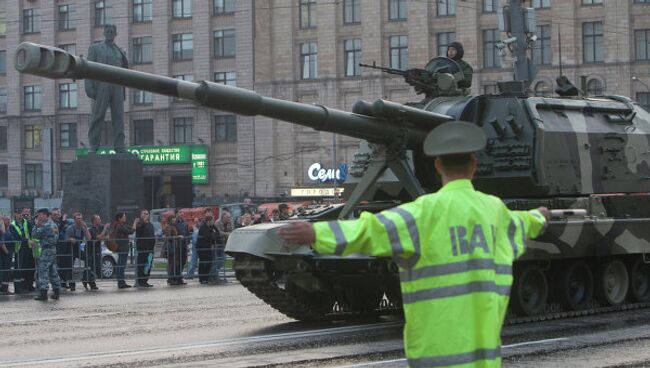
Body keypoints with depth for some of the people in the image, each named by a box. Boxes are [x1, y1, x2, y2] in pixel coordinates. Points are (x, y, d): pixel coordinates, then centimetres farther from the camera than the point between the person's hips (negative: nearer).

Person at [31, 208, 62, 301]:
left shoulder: (45, 225, -14)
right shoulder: (53, 224, 14)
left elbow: (35, 234, -11)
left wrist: (36, 225, 0)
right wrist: (37, 242, 20)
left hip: (46, 250, -9)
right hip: (53, 249, 9)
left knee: (43, 270, -7)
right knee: (53, 271, 11)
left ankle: (43, 292, -10)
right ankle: (56, 291, 12)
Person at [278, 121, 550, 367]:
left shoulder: (430, 209, -13)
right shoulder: (493, 208, 9)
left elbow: (375, 230, -26)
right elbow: (517, 225, 33)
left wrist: (317, 233, -34)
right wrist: (537, 218, 57)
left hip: (437, 336, -6)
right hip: (482, 335, 6)